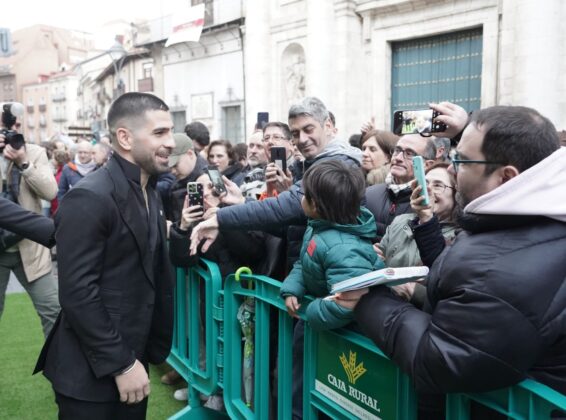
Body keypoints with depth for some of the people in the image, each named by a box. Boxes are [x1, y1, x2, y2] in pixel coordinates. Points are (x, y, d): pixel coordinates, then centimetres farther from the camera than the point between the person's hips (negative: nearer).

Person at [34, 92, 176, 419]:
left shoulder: (150, 194, 9)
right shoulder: (89, 199, -19)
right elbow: (78, 293, -21)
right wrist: (120, 364, -18)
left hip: (134, 357, 8)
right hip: (92, 372, -7)